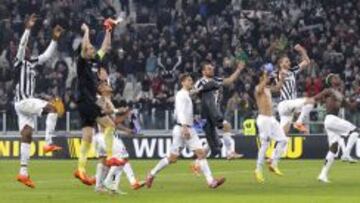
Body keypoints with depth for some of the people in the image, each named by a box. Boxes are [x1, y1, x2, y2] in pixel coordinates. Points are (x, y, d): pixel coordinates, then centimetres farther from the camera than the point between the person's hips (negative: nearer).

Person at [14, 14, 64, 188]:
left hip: (28, 102, 8)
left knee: (27, 136, 4)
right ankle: (48, 143, -23)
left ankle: (23, 172, 2)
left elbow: (47, 55, 23)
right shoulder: (19, 62, -4)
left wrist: (55, 39, 17)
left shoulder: (32, 63, 16)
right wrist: (28, 28, -25)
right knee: (52, 108, -20)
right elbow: (21, 45, -18)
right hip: (23, 101, -8)